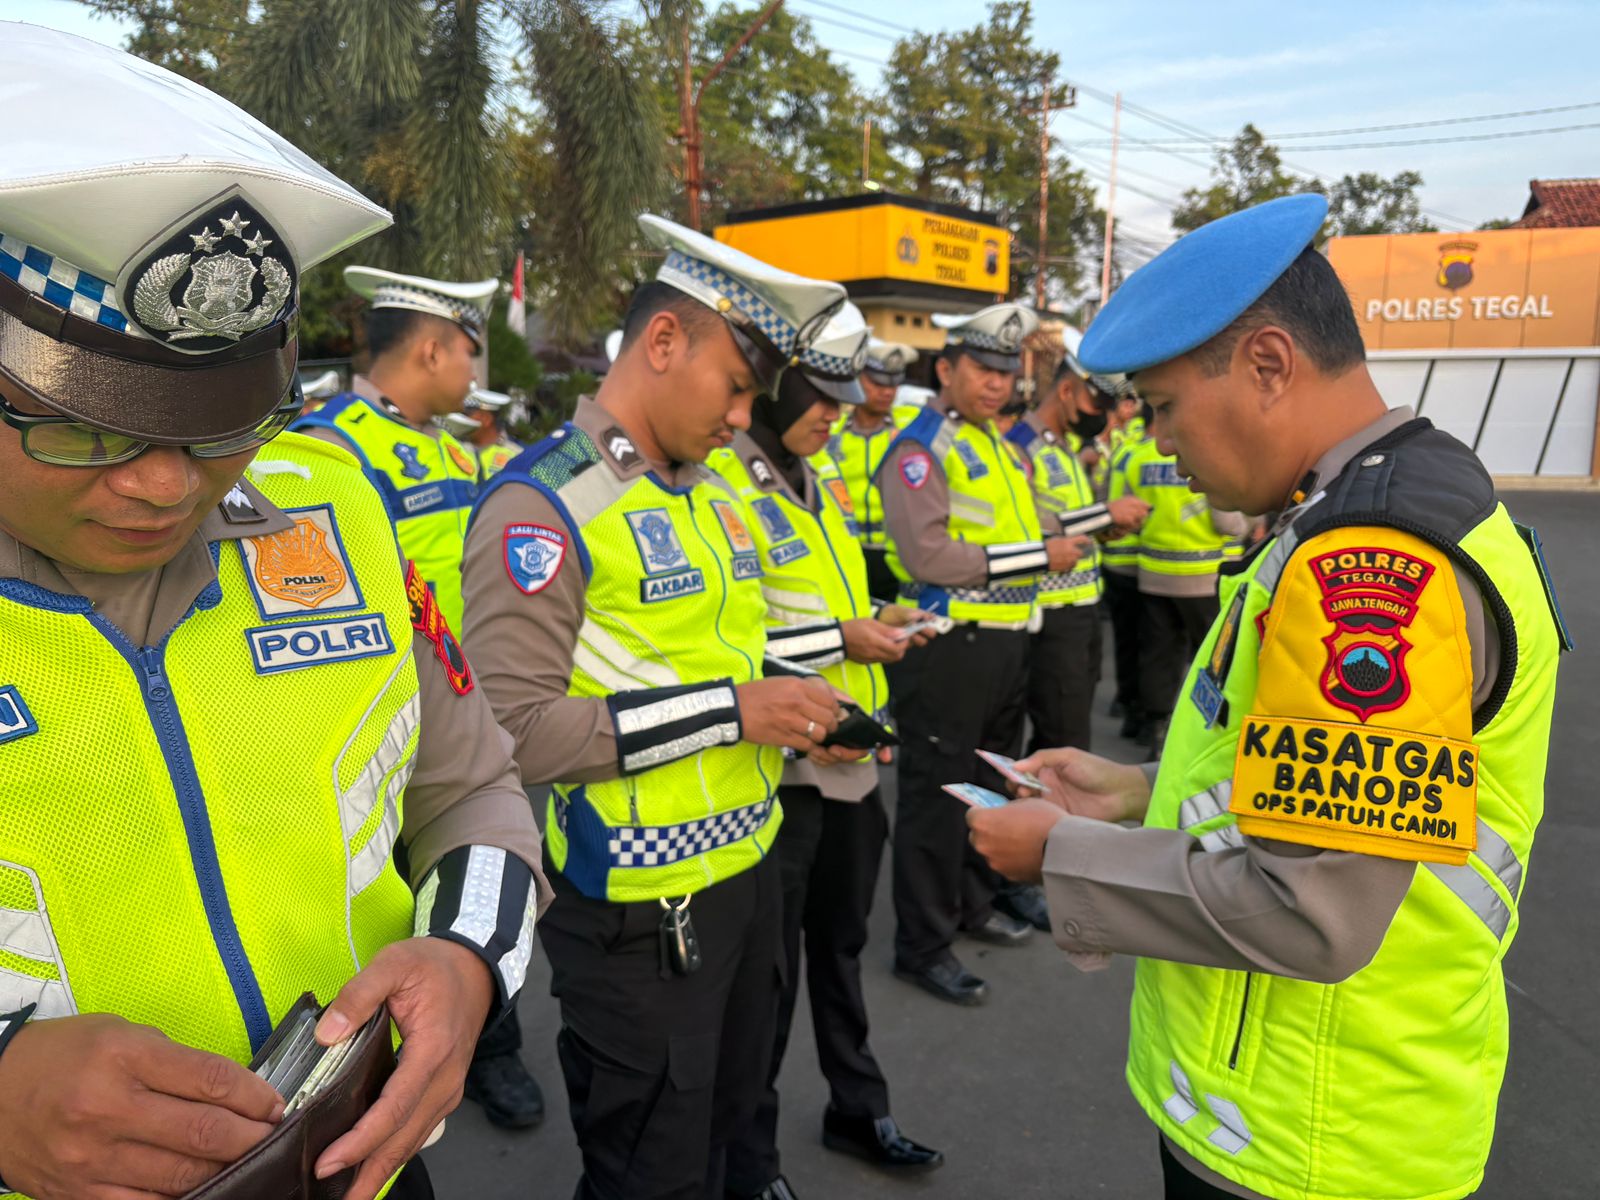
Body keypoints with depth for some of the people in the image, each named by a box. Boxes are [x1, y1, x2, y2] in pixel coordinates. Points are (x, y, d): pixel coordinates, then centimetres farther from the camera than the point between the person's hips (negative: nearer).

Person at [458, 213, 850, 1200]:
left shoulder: (712, 493, 10)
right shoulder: (541, 504, -17)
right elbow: (515, 729, -23)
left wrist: (797, 714, 1)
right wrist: (730, 709, -24)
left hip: (750, 868, 8)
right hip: (641, 910, -8)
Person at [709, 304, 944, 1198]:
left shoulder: (823, 480, 12)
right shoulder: (718, 485, -16)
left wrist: (879, 621, 3)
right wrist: (840, 637, -19)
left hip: (856, 754, 8)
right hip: (779, 766, -8)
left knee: (842, 941, 23)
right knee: (767, 966, 8)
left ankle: (859, 1108, 43)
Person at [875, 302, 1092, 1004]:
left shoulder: (1005, 446, 16)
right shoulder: (919, 448, -12)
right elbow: (930, 556, -24)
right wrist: (1039, 555, -20)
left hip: (1006, 639, 9)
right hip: (947, 647, -9)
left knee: (993, 783, 21)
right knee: (936, 795, 1)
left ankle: (974, 904, 40)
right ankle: (922, 947, 15)